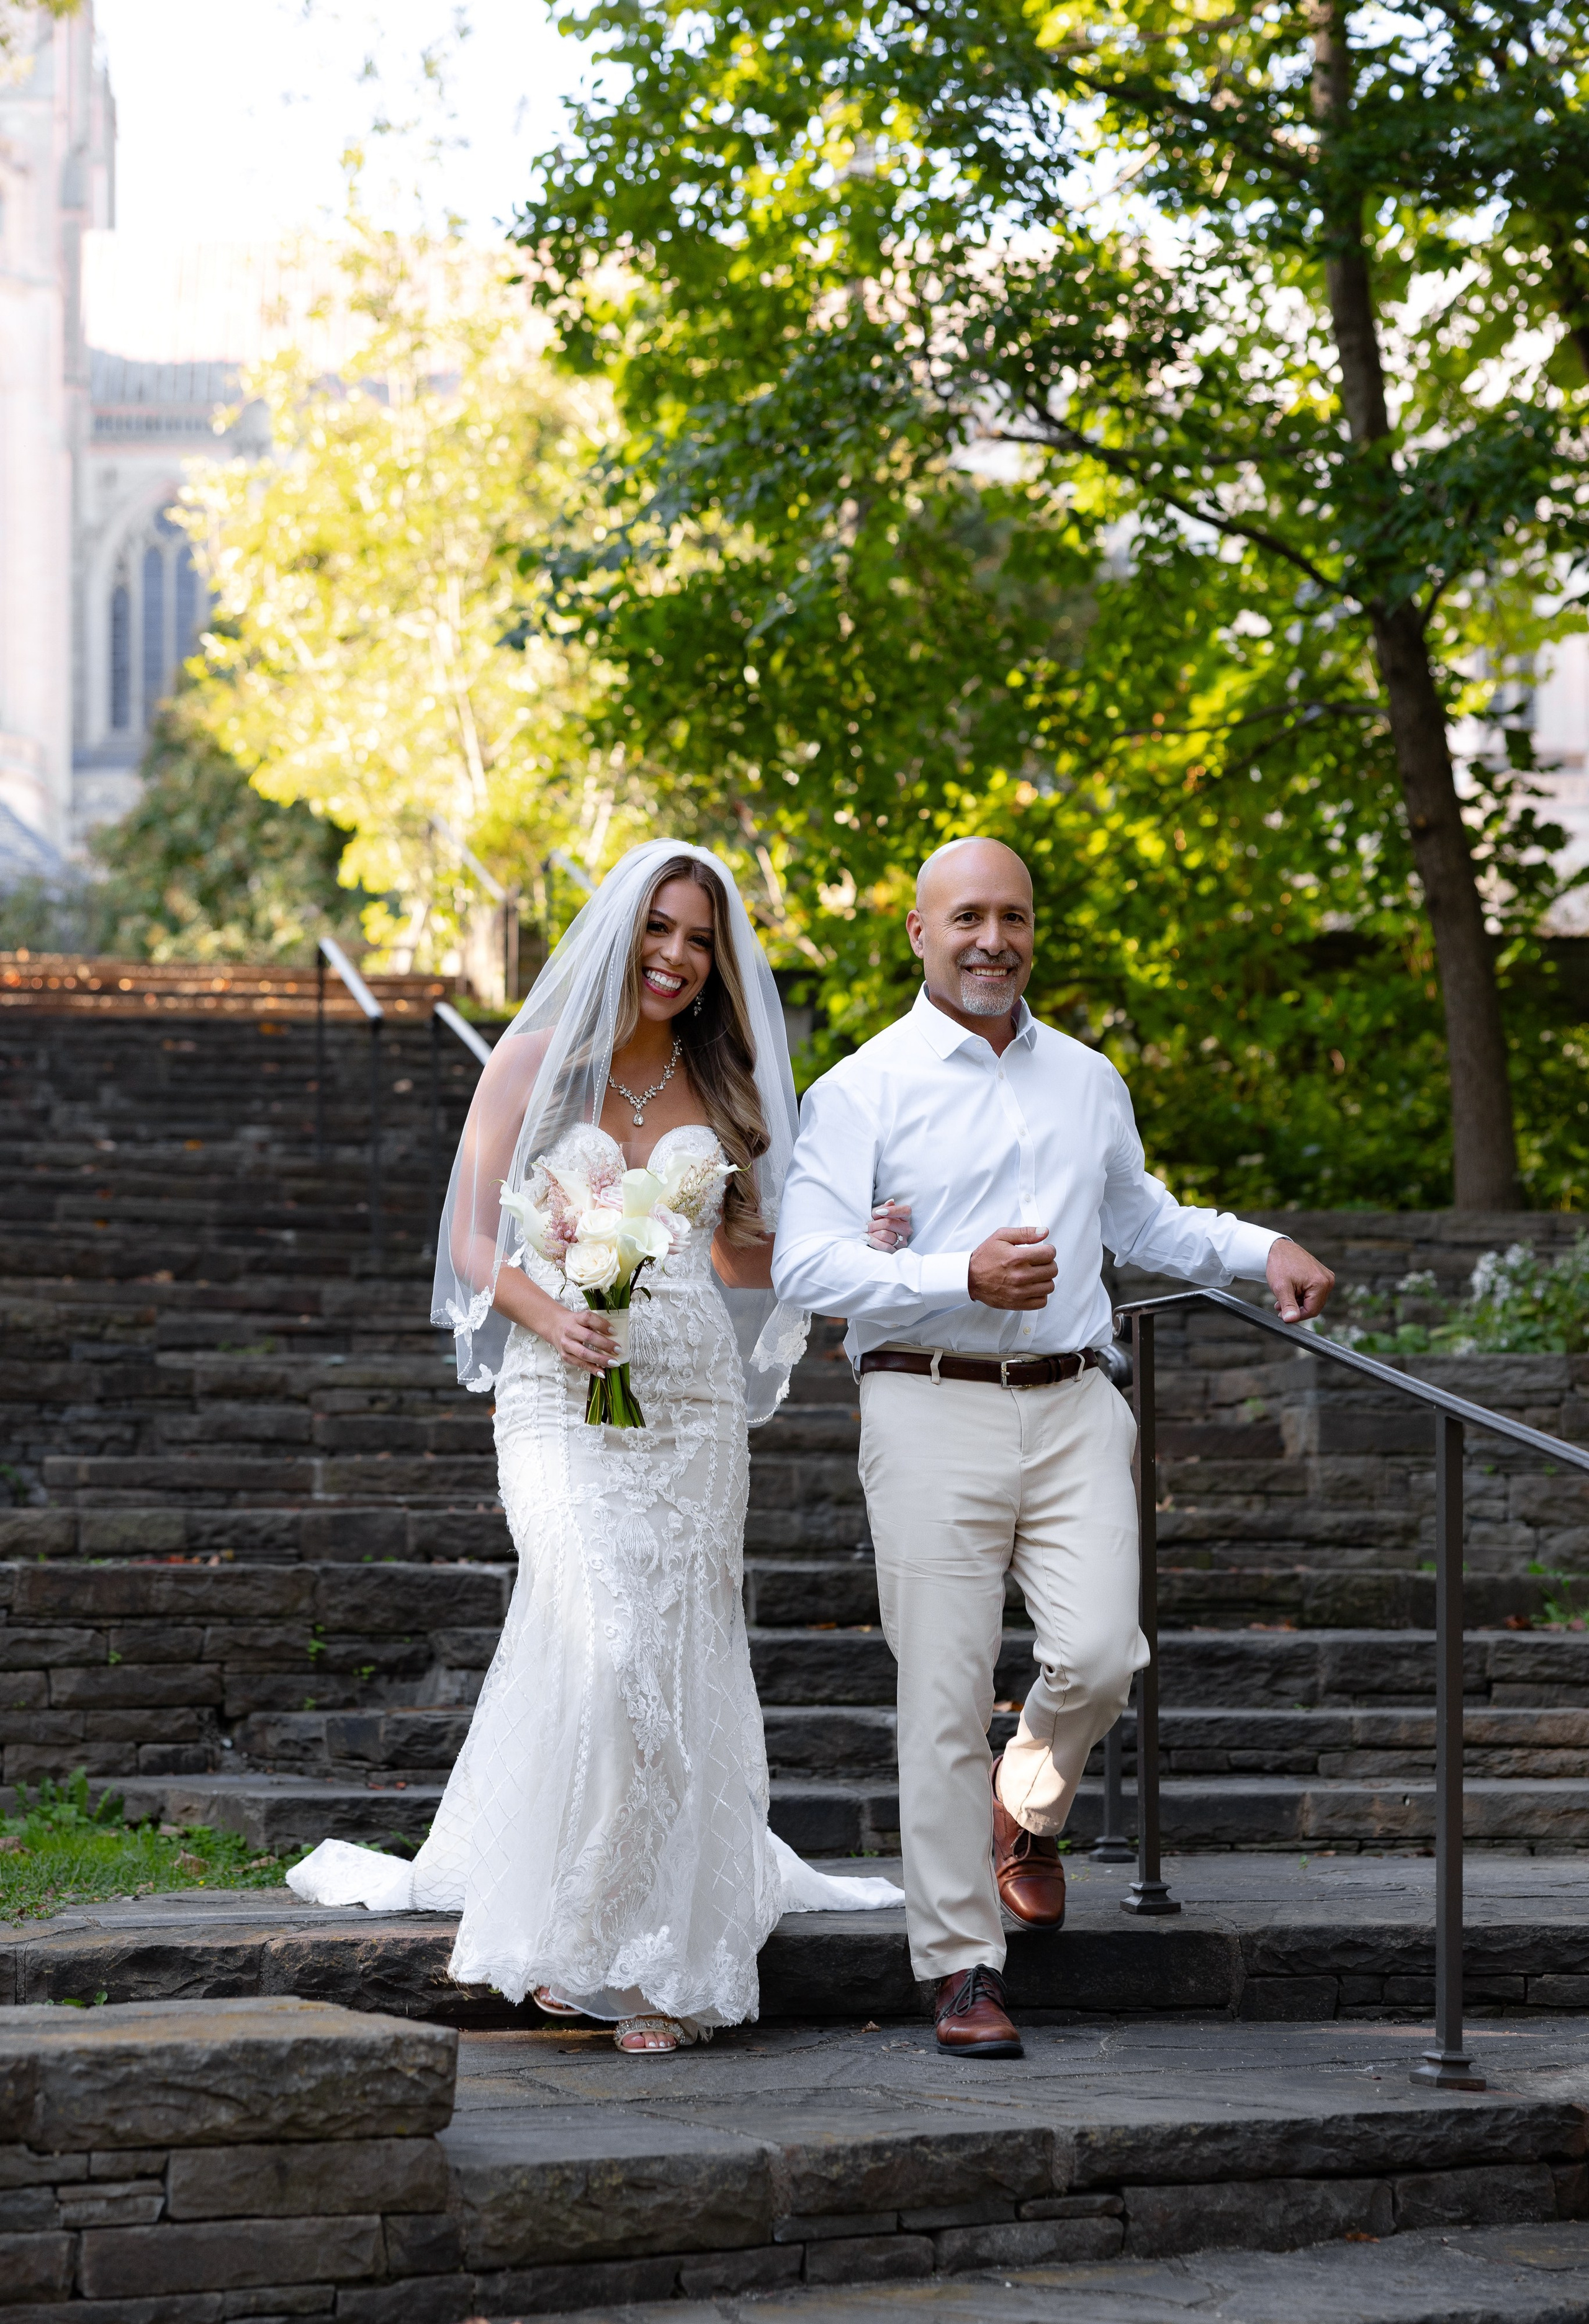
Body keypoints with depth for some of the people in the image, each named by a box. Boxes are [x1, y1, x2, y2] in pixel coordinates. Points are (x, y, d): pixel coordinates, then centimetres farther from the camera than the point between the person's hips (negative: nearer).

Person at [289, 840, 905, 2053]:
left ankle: (660, 1958, 8)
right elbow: (474, 1239, 2)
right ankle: (571, 1932, -11)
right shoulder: (536, 1062, 3)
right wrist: (553, 1320, -15)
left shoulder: (724, 1086, 13)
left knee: (682, 1666, 1)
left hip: (694, 1398, 4)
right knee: (606, 1642, -21)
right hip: (565, 1399, -4)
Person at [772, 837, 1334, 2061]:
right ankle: (964, 1968, 5)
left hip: (1073, 1408, 4)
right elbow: (805, 1264, -9)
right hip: (933, 1410, -3)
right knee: (946, 1696, -4)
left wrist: (1263, 1248, 18)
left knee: (1100, 1657, -12)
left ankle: (1027, 1805, 22)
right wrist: (963, 1280, -19)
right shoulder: (864, 1089, 0)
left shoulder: (1089, 1080, 17)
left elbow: (1144, 1221, 33)